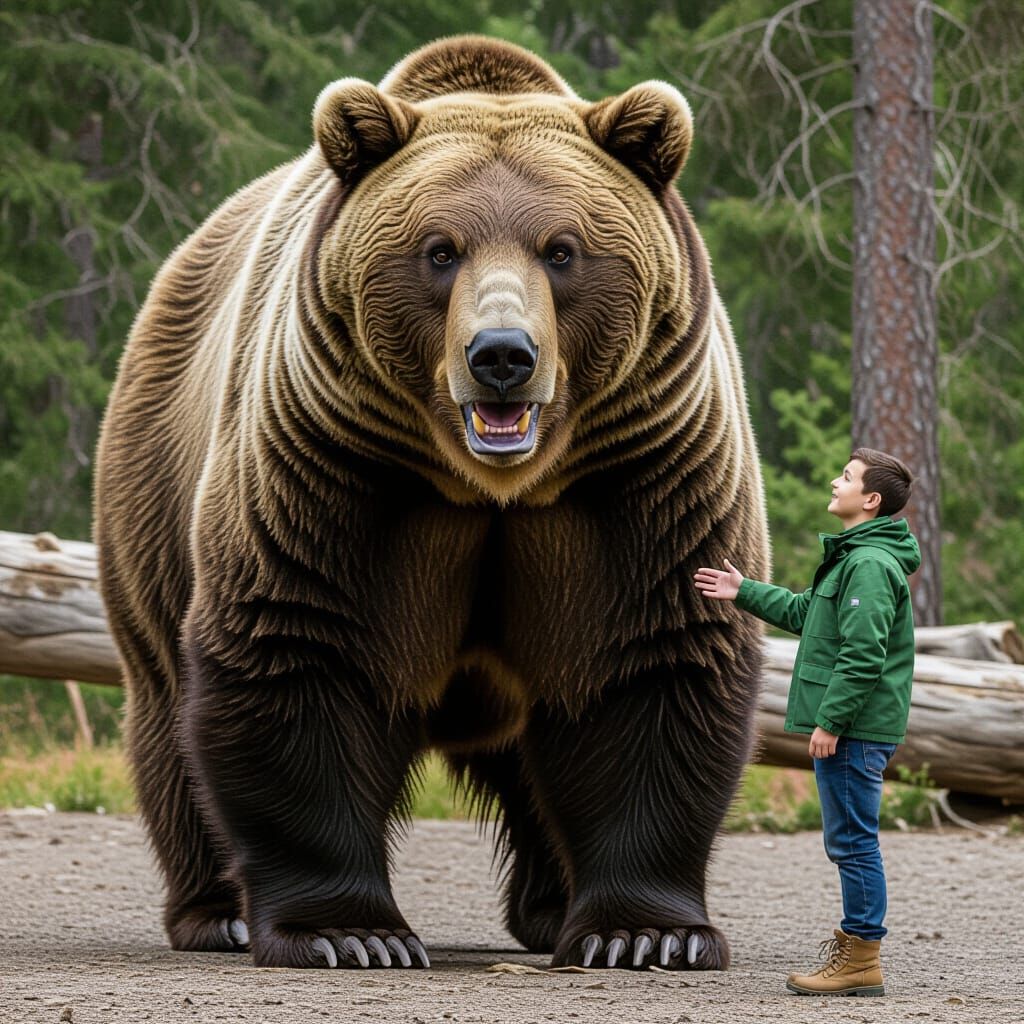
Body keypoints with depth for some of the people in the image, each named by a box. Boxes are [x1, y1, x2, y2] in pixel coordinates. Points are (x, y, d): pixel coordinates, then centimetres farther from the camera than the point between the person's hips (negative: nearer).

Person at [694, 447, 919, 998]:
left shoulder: (871, 565, -17)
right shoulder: (853, 557, 17)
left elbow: (863, 655, -23)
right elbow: (804, 612, 31)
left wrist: (830, 721, -22)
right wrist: (745, 593, 34)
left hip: (855, 727, -10)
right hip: (845, 727, 10)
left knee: (852, 840, -7)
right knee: (849, 840, 15)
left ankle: (861, 962, -4)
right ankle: (855, 941, 23)